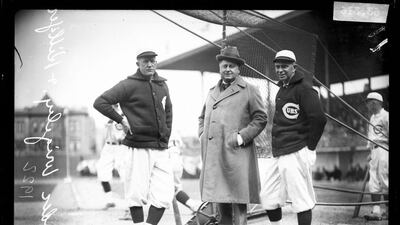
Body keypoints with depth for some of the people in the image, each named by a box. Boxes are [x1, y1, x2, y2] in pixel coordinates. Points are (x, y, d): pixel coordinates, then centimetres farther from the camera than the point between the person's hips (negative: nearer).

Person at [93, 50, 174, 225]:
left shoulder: (162, 85, 14)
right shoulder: (128, 85, -4)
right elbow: (100, 102, -9)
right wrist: (121, 120, -10)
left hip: (161, 149, 5)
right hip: (138, 148, -5)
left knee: (164, 195, -1)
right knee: (137, 194, -2)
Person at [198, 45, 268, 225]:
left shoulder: (249, 90, 3)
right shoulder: (212, 92, 21)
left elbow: (261, 118, -1)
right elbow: (202, 117, 32)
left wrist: (242, 137, -10)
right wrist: (202, 135, 13)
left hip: (237, 154, -5)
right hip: (213, 155, 5)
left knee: (238, 201, -8)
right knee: (220, 202, 9)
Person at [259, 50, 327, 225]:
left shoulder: (304, 89, -11)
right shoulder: (282, 90, 18)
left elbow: (319, 119, -20)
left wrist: (310, 146, -14)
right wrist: (277, 147, 16)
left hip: (295, 155, -9)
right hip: (278, 155, 10)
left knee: (301, 200, -4)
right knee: (267, 197, 12)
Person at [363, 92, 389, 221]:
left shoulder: (385, 116, -9)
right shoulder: (372, 118, 20)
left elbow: (389, 136, -13)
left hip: (384, 150, -9)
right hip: (374, 151, 9)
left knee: (384, 181, -5)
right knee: (373, 183, 3)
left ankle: (388, 211, 2)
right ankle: (376, 211, 2)